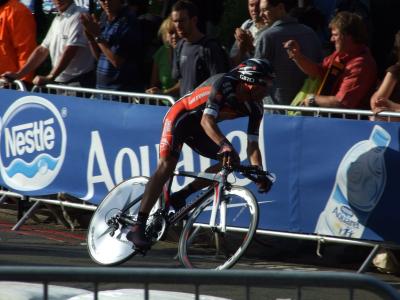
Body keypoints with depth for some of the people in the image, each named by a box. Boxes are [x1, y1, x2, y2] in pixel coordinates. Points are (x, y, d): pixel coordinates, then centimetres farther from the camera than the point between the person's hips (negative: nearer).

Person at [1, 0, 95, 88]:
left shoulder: (78, 17, -11)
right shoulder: (57, 20, 15)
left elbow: (69, 52, -21)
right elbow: (42, 50, 16)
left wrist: (50, 77, -29)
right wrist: (18, 74, 9)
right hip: (59, 82, 7)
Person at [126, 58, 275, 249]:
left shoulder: (255, 108, -11)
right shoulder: (224, 84, -31)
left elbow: (252, 144, -10)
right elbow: (207, 121, -42)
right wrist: (225, 146, -56)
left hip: (197, 128, 8)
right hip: (180, 116, -8)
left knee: (229, 163, -6)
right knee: (166, 166, -22)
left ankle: (180, 197, 6)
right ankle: (137, 228, -25)